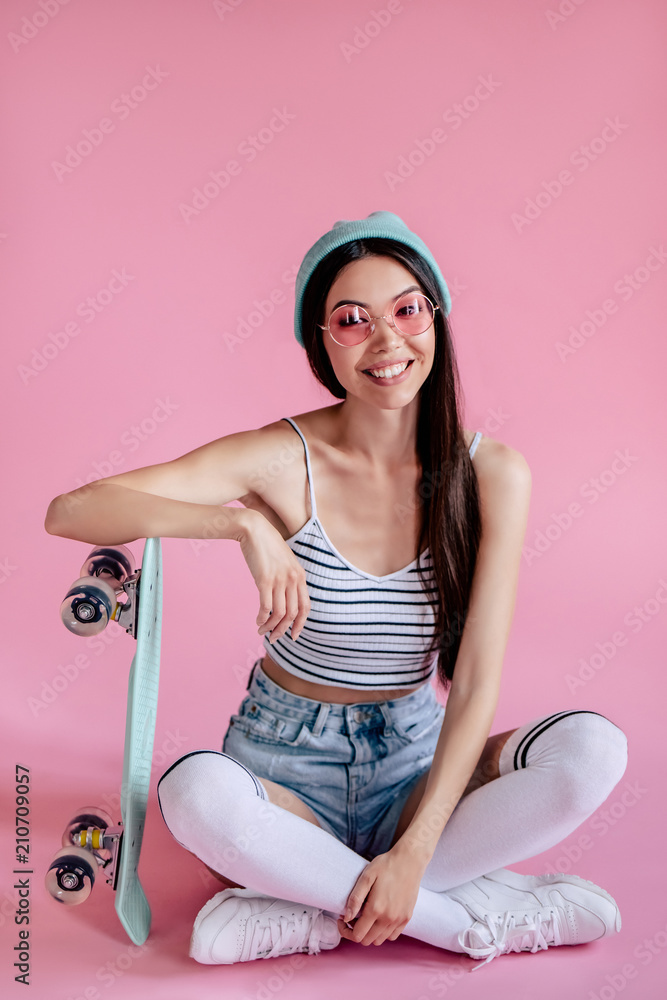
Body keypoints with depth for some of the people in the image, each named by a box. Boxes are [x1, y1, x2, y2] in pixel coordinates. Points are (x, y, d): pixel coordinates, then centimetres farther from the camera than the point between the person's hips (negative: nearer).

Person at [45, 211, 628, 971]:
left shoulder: (491, 473, -9)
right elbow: (69, 513, -20)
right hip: (286, 758, -1)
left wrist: (414, 854, -22)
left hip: (415, 756, 2)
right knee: (195, 792, -35)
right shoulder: (284, 460, -13)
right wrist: (244, 523, -33)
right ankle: (481, 913, -21)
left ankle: (308, 910, -22)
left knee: (595, 748, -24)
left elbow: (476, 684, -12)